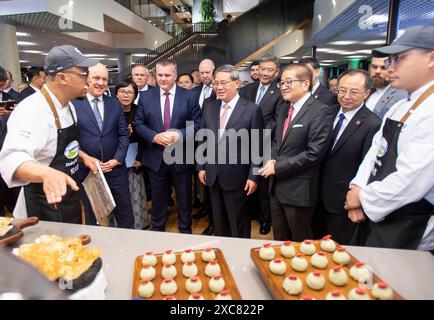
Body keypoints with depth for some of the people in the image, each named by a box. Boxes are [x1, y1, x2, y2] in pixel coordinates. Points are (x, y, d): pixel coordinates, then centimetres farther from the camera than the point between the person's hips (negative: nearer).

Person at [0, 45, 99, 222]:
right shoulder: (32, 110, -26)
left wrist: (82, 156, 3)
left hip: (70, 197, 8)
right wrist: (47, 173, -59)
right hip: (45, 206, -8)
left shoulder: (67, 105, 3)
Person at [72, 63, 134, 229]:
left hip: (115, 168, 3)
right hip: (86, 170, -2)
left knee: (125, 213, 12)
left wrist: (117, 159, -6)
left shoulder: (115, 104, 6)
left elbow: (123, 134, 4)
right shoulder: (74, 104, -4)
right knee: (92, 217, 16)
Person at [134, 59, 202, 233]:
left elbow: (198, 124, -5)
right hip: (155, 158, 2)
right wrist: (154, 136, -15)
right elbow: (138, 124, 2)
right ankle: (157, 231, 37)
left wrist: (180, 134, -21)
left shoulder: (190, 96, -2)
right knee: (158, 200, 17)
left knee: (184, 201, 14)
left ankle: (185, 232, 35)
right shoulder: (145, 97, 3)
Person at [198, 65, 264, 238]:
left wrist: (254, 176, -11)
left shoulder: (252, 109, -10)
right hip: (213, 175, 5)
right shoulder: (209, 106, 5)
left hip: (236, 176, -4)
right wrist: (201, 166, 7)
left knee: (239, 226, 13)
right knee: (218, 222, 20)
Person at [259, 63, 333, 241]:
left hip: (299, 189, -7)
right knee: (279, 240, 22)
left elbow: (314, 154, -22)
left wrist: (278, 167, -17)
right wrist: (272, 160, -3)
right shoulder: (284, 110, 12)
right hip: (277, 186, 8)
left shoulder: (320, 111, -15)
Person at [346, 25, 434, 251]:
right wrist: (358, 189, -6)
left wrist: (364, 197, -13)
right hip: (378, 214, 7)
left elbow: (410, 181, -28)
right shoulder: (399, 108, 8)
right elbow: (375, 152, 8)